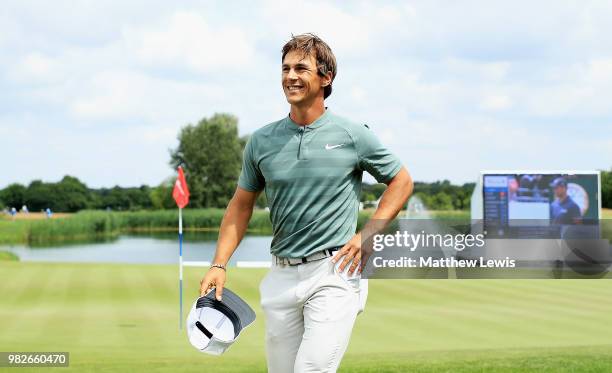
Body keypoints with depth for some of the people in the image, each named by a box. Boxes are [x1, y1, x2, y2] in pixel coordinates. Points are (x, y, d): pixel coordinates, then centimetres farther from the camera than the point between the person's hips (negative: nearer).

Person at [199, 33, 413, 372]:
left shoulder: (353, 136, -2)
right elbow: (241, 204, 15)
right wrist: (219, 265, 5)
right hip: (281, 276, 4)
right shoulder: (261, 141, 7)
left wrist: (368, 234, -3)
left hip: (333, 271, -4)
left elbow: (401, 181, 9)